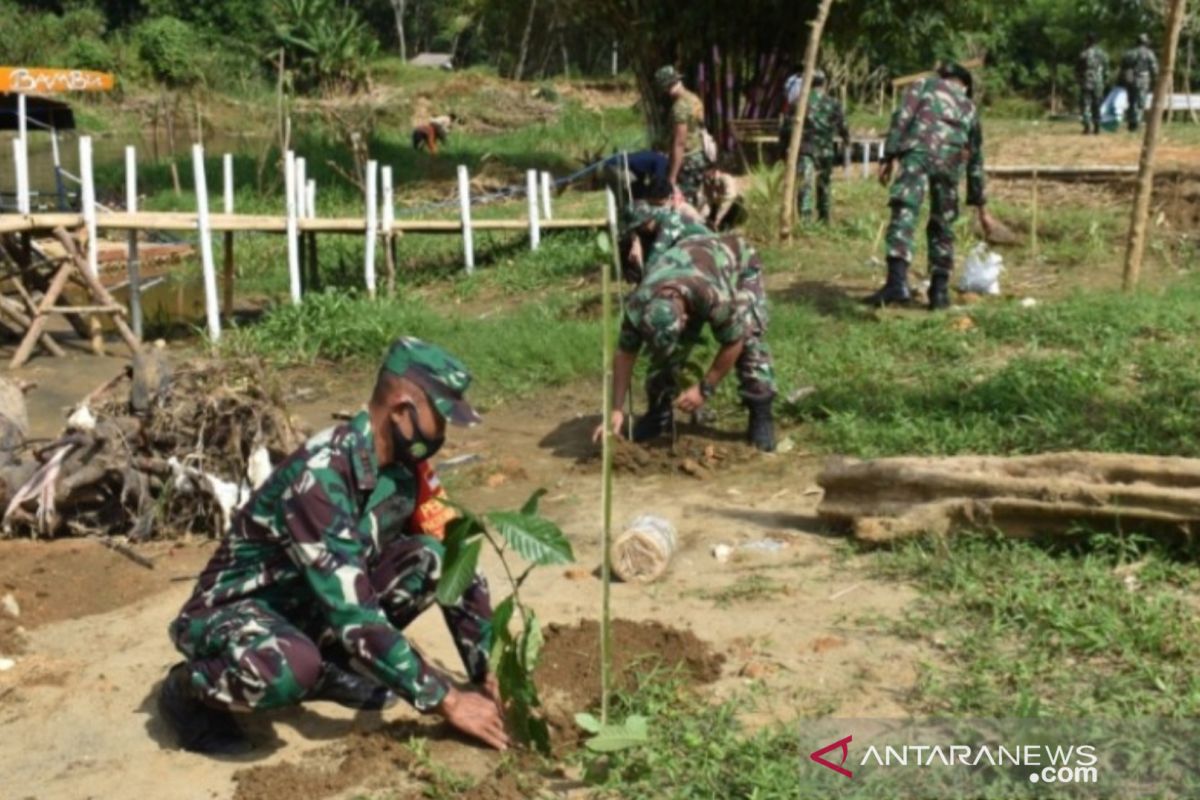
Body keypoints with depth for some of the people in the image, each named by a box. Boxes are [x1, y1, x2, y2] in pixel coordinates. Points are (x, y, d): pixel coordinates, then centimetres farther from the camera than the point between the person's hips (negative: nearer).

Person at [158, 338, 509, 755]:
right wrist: (447, 701, -31)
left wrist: (490, 676, -11)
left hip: (308, 604, 7)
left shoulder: (408, 467, -8)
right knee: (290, 668, -40)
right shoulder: (320, 476, -32)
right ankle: (187, 689, -7)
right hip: (235, 607, -7)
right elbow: (352, 613, -34)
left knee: (429, 559, -14)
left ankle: (331, 666, 4)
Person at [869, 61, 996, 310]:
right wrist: (981, 207, 43)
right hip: (951, 158, 3)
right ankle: (939, 290, 19)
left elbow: (902, 116, 7)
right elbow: (976, 160, 39)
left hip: (918, 148, -3)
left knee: (904, 212, -16)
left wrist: (890, 155, 2)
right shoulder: (969, 107, 36)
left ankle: (897, 282, -33)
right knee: (942, 224, 17)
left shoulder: (925, 83, 28)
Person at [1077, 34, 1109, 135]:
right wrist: (1105, 82, 16)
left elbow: (1078, 70, -4)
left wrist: (1080, 79, 13)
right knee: (1097, 107, 10)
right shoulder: (1103, 54, 3)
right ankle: (1096, 127, 10)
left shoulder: (1084, 54, -9)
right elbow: (1106, 70, 7)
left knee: (1085, 105, -1)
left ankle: (1087, 125, -13)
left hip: (1086, 83, -4)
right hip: (1099, 84, 4)